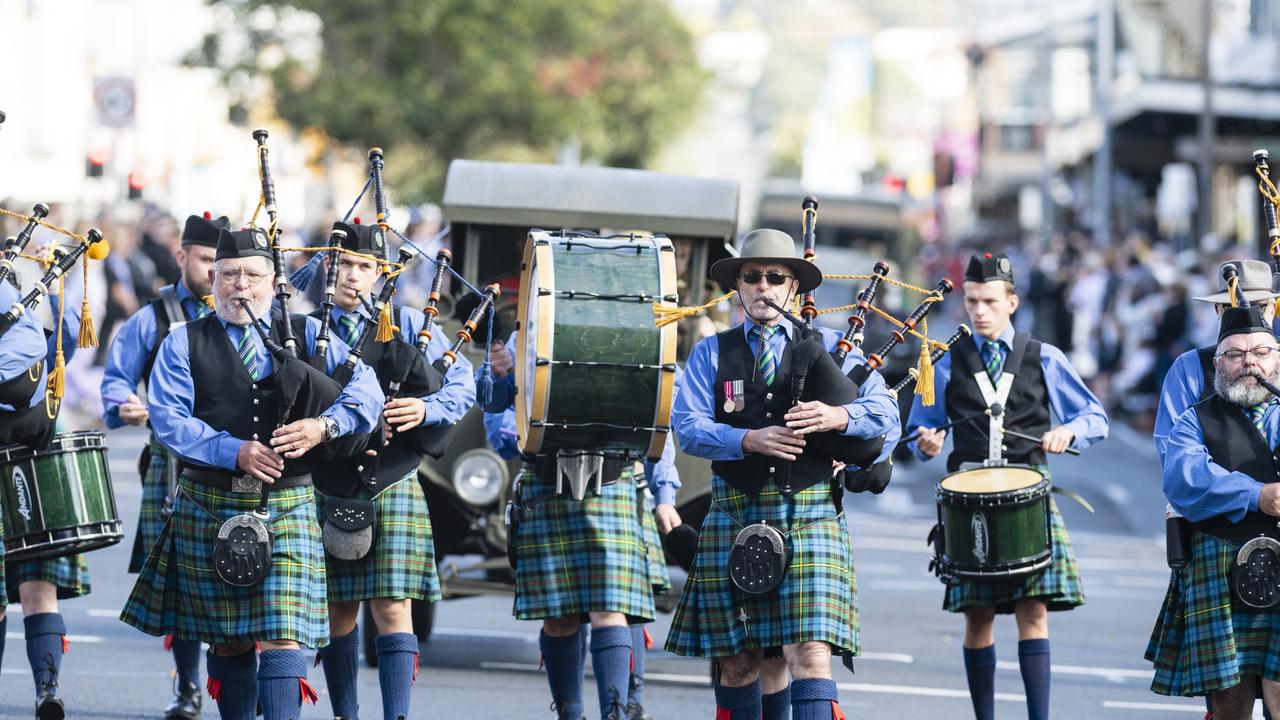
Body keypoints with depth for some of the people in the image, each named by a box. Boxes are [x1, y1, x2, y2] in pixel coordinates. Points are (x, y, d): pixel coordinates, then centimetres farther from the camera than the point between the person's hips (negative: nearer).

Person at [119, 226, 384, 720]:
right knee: (228, 640, 10)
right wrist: (234, 451, -19)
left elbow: (365, 390, 0)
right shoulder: (184, 343, 6)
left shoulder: (308, 335, 9)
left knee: (282, 637, -12)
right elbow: (168, 418, -7)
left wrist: (323, 426, -19)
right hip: (209, 507, 1)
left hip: (288, 507, -1)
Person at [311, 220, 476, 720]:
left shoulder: (408, 324, 5)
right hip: (327, 490, 1)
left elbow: (462, 383, 2)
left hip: (393, 486, -1)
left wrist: (427, 409, -17)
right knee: (337, 612, 8)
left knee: (393, 609, -9)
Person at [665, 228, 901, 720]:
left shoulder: (828, 347, 10)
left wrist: (839, 416, -20)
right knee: (736, 659, 5)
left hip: (811, 515, -1)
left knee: (810, 652, -14)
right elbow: (688, 428, -2)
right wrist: (748, 440, -19)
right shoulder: (712, 354, 11)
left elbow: (886, 416, 1)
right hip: (735, 514, 1)